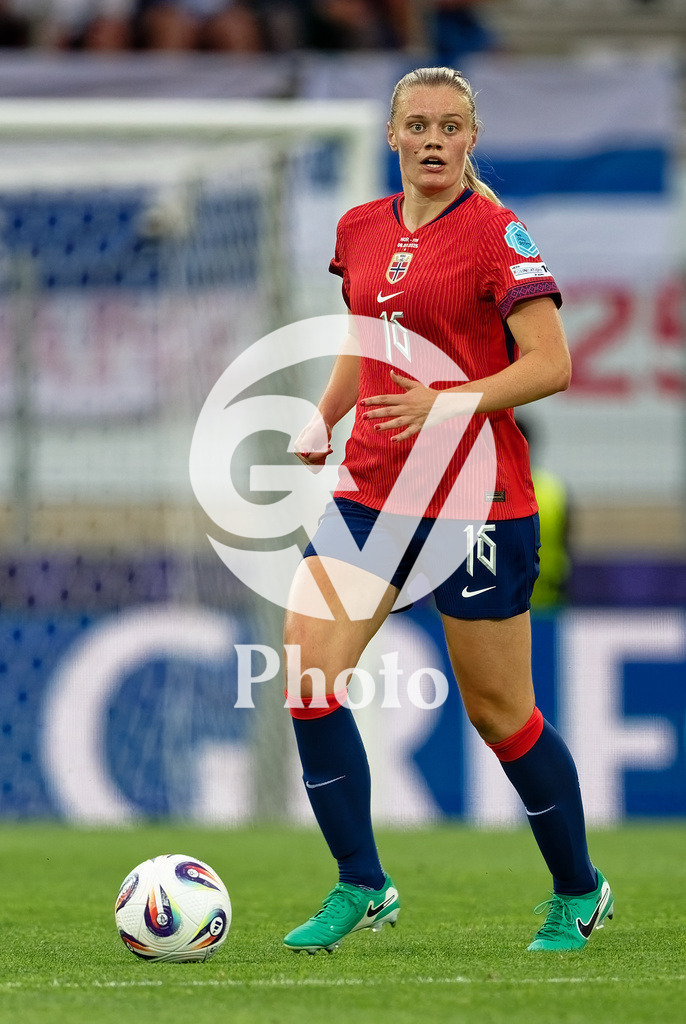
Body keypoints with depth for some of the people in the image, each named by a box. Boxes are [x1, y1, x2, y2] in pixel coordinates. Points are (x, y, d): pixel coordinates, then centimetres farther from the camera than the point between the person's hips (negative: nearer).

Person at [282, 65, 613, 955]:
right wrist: (324, 421, 9)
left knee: (498, 712, 4)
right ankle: (362, 887, -1)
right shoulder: (362, 229, 9)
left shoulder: (495, 235, -10)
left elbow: (552, 364, -14)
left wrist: (451, 403, -25)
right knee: (307, 668, -12)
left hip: (477, 503, -6)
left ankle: (578, 893, 24)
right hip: (371, 488, 6)